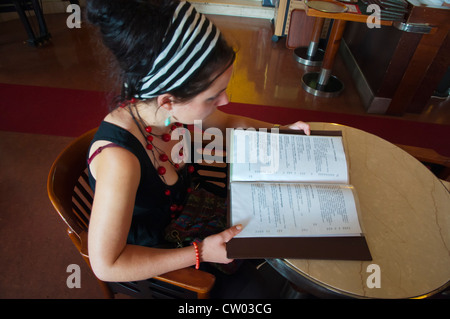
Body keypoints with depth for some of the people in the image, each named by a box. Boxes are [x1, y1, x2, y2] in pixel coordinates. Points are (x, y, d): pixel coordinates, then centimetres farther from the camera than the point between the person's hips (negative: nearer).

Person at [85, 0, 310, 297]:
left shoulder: (175, 107, -22)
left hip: (179, 210, 6)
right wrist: (199, 253, -29)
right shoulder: (118, 158, -41)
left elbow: (227, 122, 1)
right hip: (145, 254, -5)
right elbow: (106, 265, -30)